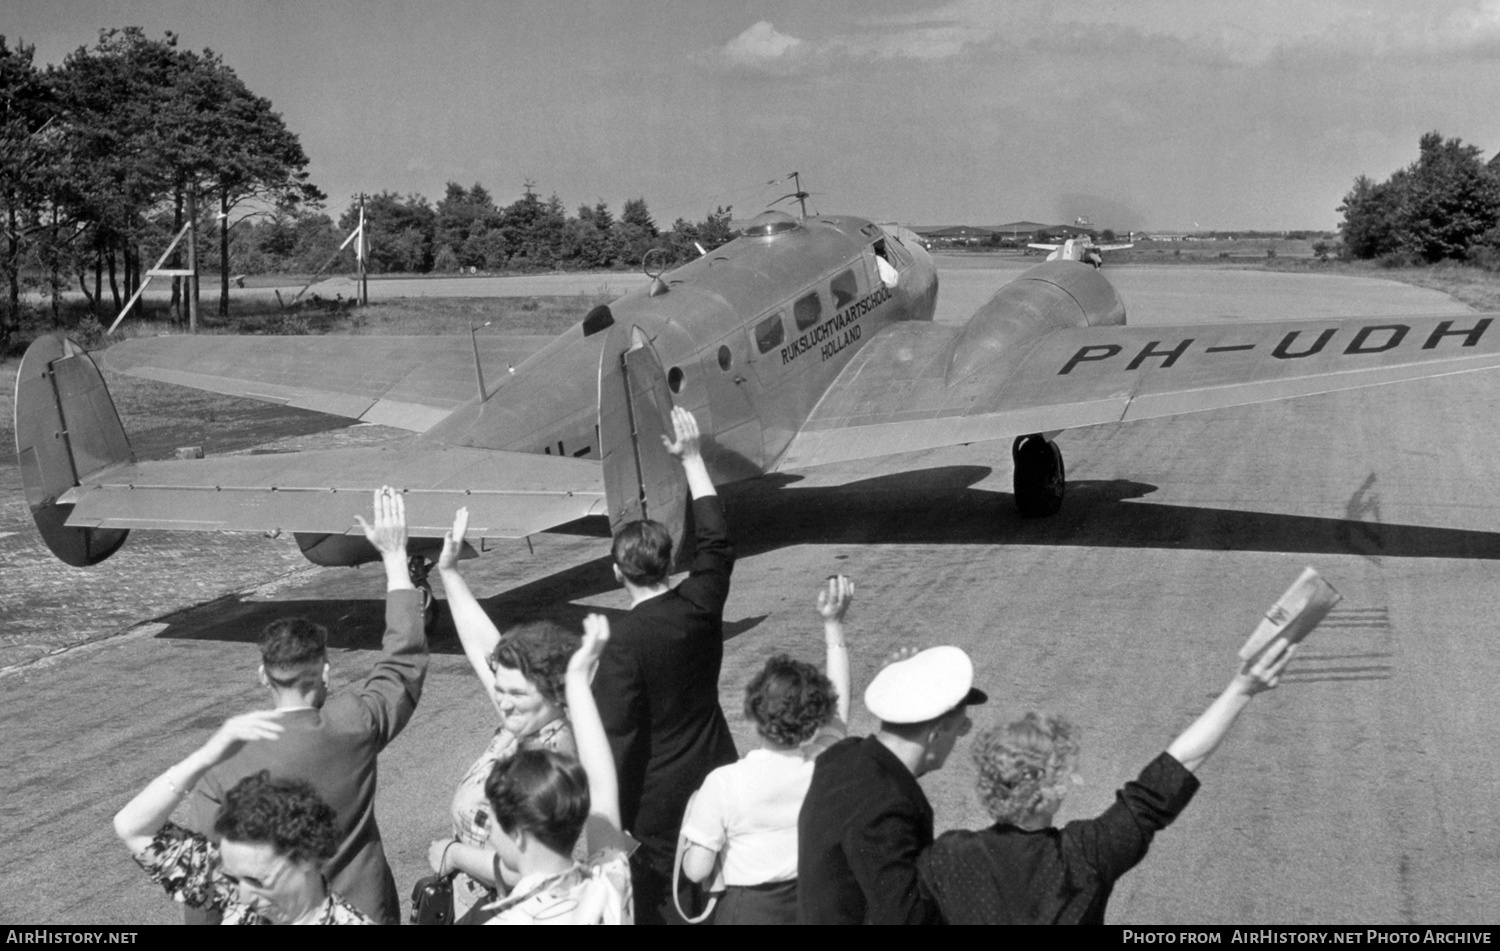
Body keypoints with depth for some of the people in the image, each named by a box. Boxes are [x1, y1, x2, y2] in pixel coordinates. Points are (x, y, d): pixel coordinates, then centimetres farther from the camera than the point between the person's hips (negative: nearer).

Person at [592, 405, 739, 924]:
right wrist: (692, 459, 16)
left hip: (657, 802, -6)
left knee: (661, 904, 6)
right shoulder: (699, 607, -6)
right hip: (715, 780, 6)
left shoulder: (624, 642, -20)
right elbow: (716, 541, 11)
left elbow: (615, 738, -19)